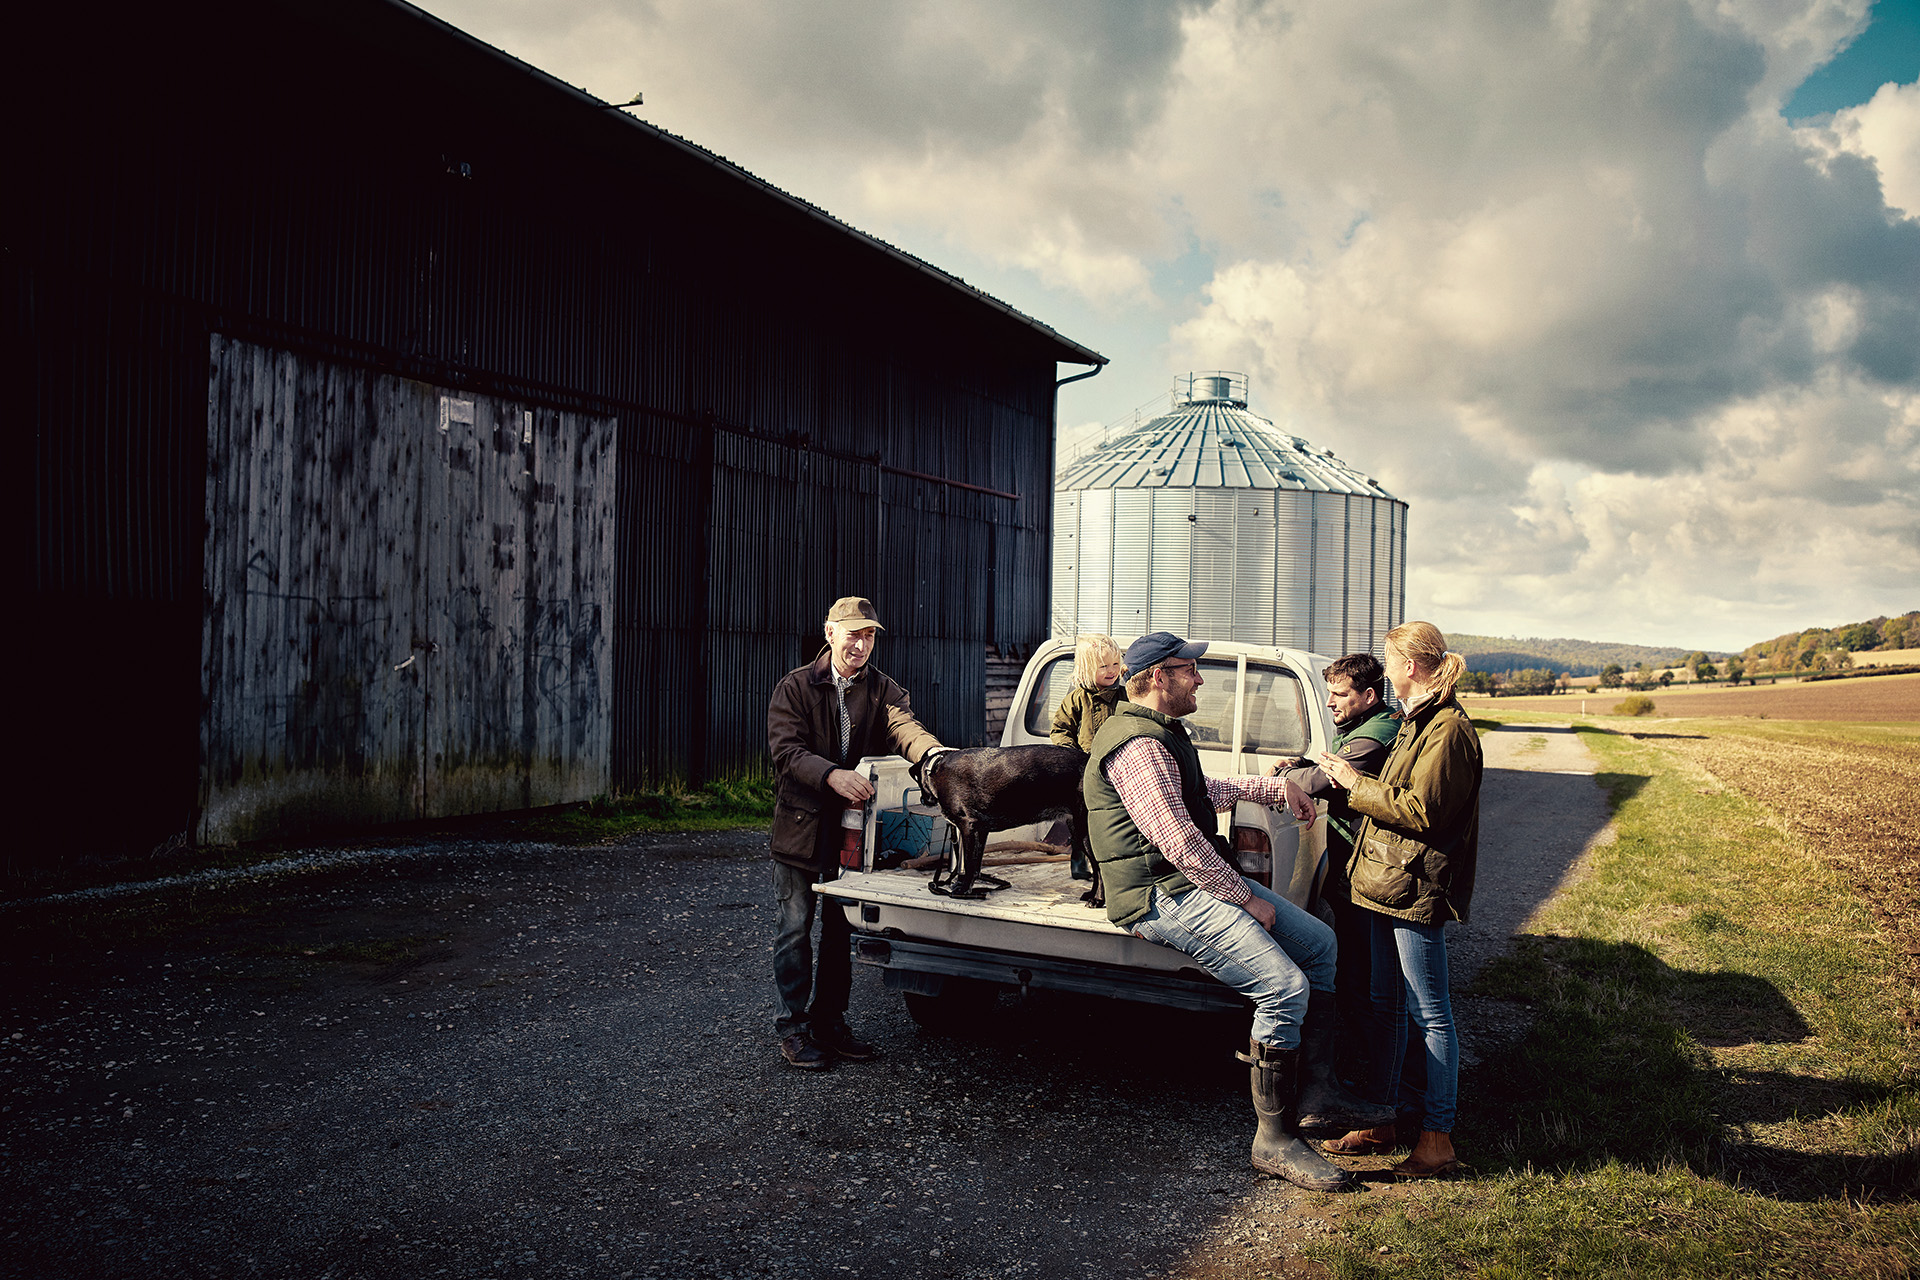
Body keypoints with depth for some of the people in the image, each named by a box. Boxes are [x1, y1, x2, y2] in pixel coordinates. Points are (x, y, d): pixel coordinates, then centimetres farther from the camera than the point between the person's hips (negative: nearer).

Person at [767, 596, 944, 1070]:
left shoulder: (882, 690, 4)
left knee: (841, 932, 12)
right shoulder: (795, 687, -3)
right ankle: (793, 1028, 18)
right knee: (795, 929, 5)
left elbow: (905, 726, -16)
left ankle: (829, 1023, 25)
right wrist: (832, 775, -32)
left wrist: (933, 752, -39)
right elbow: (786, 750, -15)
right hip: (802, 824, -3)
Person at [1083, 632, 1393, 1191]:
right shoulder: (1137, 745, -19)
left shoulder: (1162, 734, 17)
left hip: (1198, 878, 11)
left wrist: (1277, 787, 27)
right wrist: (1246, 897, -16)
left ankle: (1317, 1092, 10)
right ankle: (1275, 1138, -7)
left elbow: (1205, 791, 33)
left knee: (1319, 942, 9)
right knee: (1285, 986, -20)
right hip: (1164, 896, -11)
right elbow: (1179, 840, -24)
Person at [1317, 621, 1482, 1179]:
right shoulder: (1416, 722, 16)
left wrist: (1357, 783, -13)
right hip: (1386, 881, 10)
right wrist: (1353, 780, 13)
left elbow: (1420, 810, -20)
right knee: (1385, 1006, 15)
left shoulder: (1448, 730, -15)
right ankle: (1378, 1122, 25)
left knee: (1430, 1013, -1)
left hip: (1416, 887, -10)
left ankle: (1438, 1140, 8)